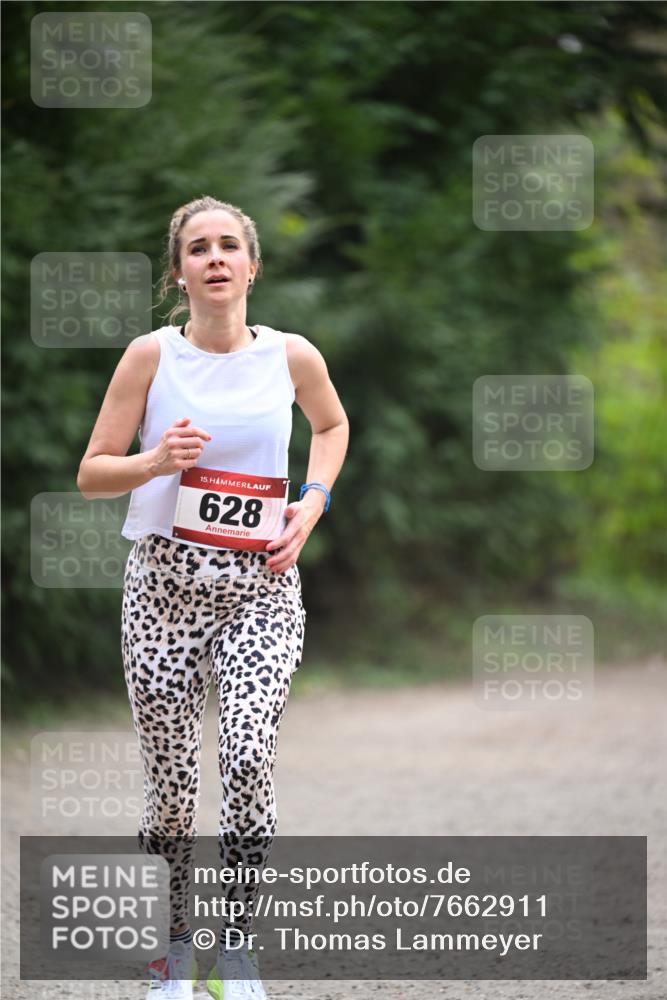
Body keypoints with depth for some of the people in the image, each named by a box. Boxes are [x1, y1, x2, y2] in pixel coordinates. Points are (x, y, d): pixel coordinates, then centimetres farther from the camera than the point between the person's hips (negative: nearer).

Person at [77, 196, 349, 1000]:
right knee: (171, 784, 1)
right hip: (166, 581, 0)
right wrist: (155, 463, -17)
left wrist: (311, 504, 8)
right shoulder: (150, 356, -2)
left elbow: (332, 426, 24)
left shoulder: (292, 357, 2)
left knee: (248, 758, -18)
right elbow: (90, 475, 3)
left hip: (261, 584, 0)